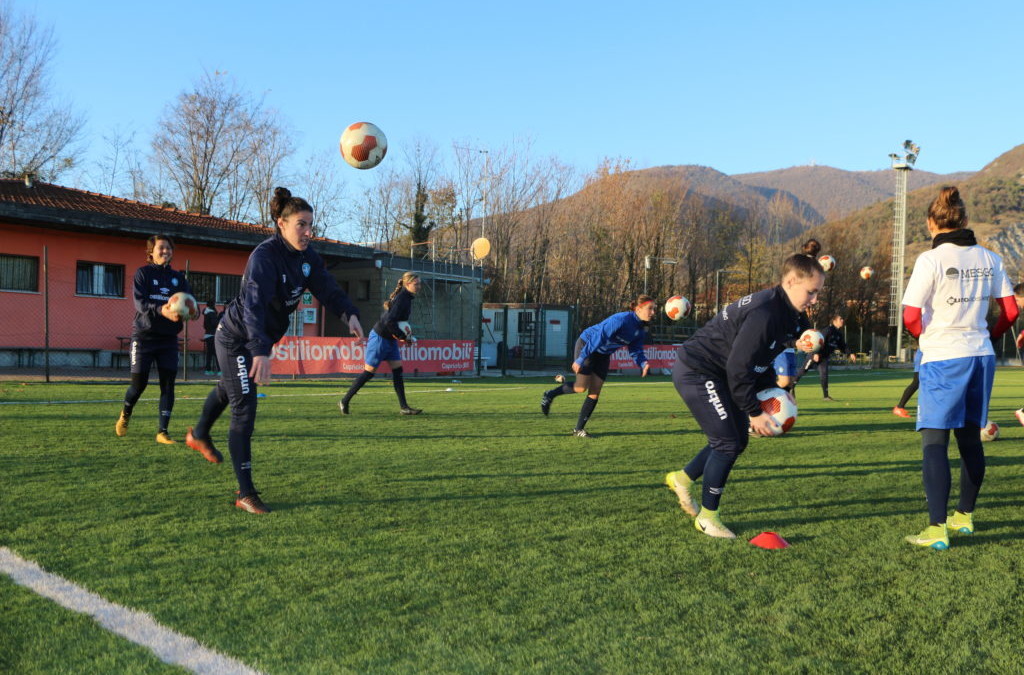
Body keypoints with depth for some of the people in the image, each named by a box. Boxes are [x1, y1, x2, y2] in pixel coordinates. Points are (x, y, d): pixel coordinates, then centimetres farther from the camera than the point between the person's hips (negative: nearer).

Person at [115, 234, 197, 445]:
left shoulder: (178, 277, 11)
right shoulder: (143, 273, 0)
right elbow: (140, 302, -14)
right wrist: (161, 311, -33)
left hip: (168, 338, 3)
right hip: (144, 335, -3)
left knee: (168, 383, -4)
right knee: (139, 382, -1)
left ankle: (163, 431, 2)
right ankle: (125, 414, 30)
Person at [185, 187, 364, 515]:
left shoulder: (306, 256, -7)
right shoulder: (264, 257, -31)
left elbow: (326, 287, -11)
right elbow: (254, 304, -44)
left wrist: (349, 313, -31)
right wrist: (261, 352, -57)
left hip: (261, 339, 9)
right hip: (236, 339, -9)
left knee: (229, 388, 31)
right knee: (244, 411, -10)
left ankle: (199, 435, 60)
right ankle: (245, 494, -3)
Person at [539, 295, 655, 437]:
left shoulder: (640, 330, -5)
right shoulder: (621, 319, -30)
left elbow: (636, 351, 0)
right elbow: (599, 337, -31)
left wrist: (643, 364, -22)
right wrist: (581, 359, -31)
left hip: (603, 355, 7)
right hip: (586, 345, -7)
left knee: (595, 393, 1)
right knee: (581, 388, -12)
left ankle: (579, 429, 9)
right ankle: (550, 395, 14)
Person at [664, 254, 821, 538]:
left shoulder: (787, 313, 4)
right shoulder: (764, 314, -28)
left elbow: (761, 360, 13)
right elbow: (739, 369, -27)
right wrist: (754, 412, -18)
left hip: (717, 373, 10)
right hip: (696, 372, -10)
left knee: (738, 440, 13)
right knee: (728, 442, -9)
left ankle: (682, 478, 31)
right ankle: (707, 517, 6)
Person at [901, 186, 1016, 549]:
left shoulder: (931, 259, -12)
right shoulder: (989, 258, 5)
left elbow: (910, 317, -14)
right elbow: (1011, 310, 6)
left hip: (943, 359, -6)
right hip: (981, 356, 6)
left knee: (934, 441, -4)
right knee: (970, 438, 16)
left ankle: (937, 529, -10)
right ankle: (964, 517, 27)